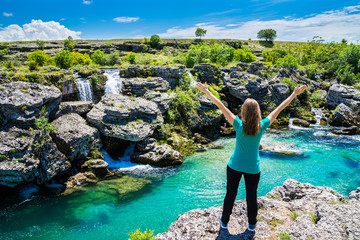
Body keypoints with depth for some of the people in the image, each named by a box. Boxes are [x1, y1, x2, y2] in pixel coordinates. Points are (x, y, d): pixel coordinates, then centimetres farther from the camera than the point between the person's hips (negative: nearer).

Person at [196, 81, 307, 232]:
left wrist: (206, 91, -16)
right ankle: (252, 224, 39)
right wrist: (295, 94, 3)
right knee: (252, 196, 18)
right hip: (253, 168, 1)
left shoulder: (239, 125, -21)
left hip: (234, 166, -1)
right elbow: (279, 108, -7)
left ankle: (224, 221, 35)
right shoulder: (262, 126, -16)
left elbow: (221, 106, -20)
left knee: (230, 194, 16)